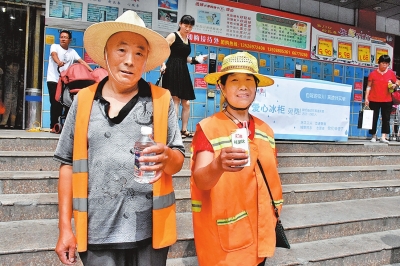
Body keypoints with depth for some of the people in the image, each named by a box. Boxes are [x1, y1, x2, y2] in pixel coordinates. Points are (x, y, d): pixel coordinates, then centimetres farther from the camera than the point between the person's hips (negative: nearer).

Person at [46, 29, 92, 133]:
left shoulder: (72, 52, 14)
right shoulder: (54, 46, 3)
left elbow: (81, 61, 5)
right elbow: (54, 54, -18)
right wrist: (58, 62, -42)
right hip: (53, 80, -4)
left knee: (61, 103, 3)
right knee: (55, 103, -8)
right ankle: (53, 127, -5)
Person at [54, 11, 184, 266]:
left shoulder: (162, 100, 0)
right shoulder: (83, 100, 3)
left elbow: (178, 162, 1)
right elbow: (69, 164, 6)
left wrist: (167, 156, -22)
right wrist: (65, 227, 3)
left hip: (149, 231, 0)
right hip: (97, 233, 1)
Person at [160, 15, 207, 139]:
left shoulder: (188, 40, 19)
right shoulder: (173, 36, -2)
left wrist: (196, 60, 18)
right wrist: (163, 65, -22)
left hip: (183, 71, 8)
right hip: (172, 70, -8)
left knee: (186, 103, 7)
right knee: (175, 100, -11)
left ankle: (184, 130, 17)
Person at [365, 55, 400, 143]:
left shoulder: (391, 73, 4)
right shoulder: (373, 74, -1)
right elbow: (369, 87, 1)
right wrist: (366, 98, -5)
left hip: (387, 101, 2)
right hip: (374, 100, -2)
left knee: (386, 119, 0)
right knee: (374, 119, 3)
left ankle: (383, 137, 2)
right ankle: (374, 136, 12)